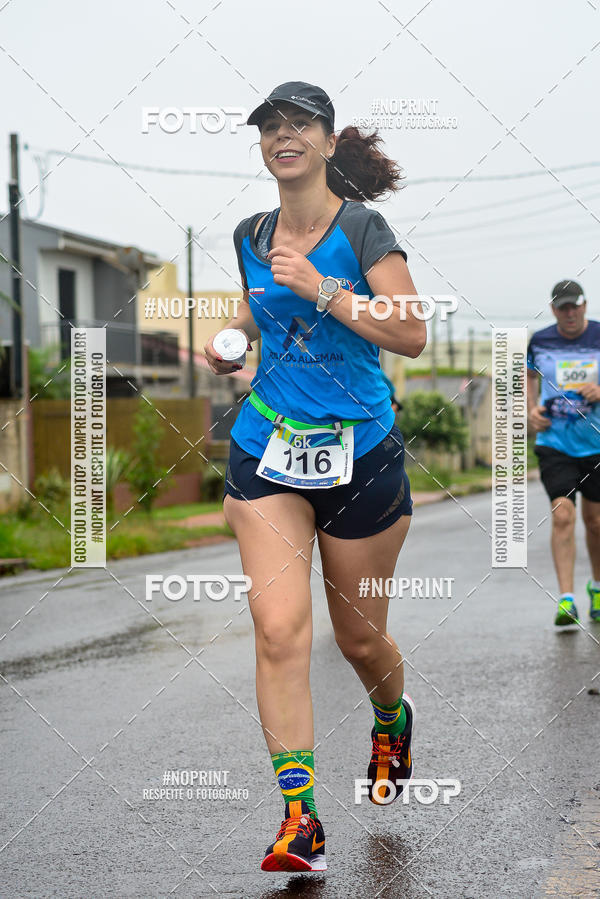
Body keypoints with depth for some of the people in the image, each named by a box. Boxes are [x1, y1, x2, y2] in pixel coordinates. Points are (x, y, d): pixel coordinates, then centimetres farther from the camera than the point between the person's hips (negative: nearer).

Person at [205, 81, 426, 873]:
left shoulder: (362, 229, -8)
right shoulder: (251, 235, 8)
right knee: (278, 627, -14)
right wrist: (229, 339, 8)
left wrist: (321, 290, -23)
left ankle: (393, 718, 47)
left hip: (360, 454, -3)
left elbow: (413, 336, -16)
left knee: (359, 636, 10)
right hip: (266, 452, 3)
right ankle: (300, 822, -12)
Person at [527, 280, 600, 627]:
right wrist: (531, 409, 4)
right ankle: (567, 600, -14)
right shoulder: (540, 341, 2)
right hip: (554, 442, 0)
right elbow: (530, 376, 20)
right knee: (562, 515, -13)